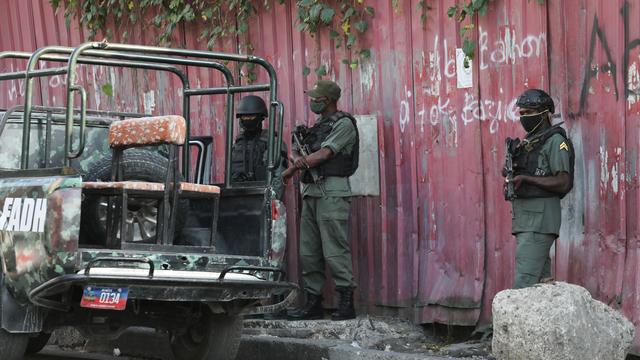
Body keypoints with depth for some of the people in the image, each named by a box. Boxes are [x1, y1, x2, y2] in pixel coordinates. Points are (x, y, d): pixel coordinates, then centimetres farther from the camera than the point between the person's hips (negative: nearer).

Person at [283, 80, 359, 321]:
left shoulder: (344, 124, -4)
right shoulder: (317, 127, 21)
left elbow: (324, 154, -13)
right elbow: (294, 149, 14)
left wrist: (291, 170, -7)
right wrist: (297, 158, -11)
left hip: (332, 192, -9)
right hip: (311, 192, 9)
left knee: (334, 250, -12)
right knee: (309, 251, 6)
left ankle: (347, 303, -10)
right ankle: (313, 303, 10)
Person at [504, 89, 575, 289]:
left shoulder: (555, 141, -7)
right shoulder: (527, 143, 19)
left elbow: (563, 183, -15)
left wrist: (525, 178, -19)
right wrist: (510, 176, 2)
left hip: (541, 217, -9)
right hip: (524, 218, 9)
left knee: (524, 280, -15)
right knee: (541, 280, 9)